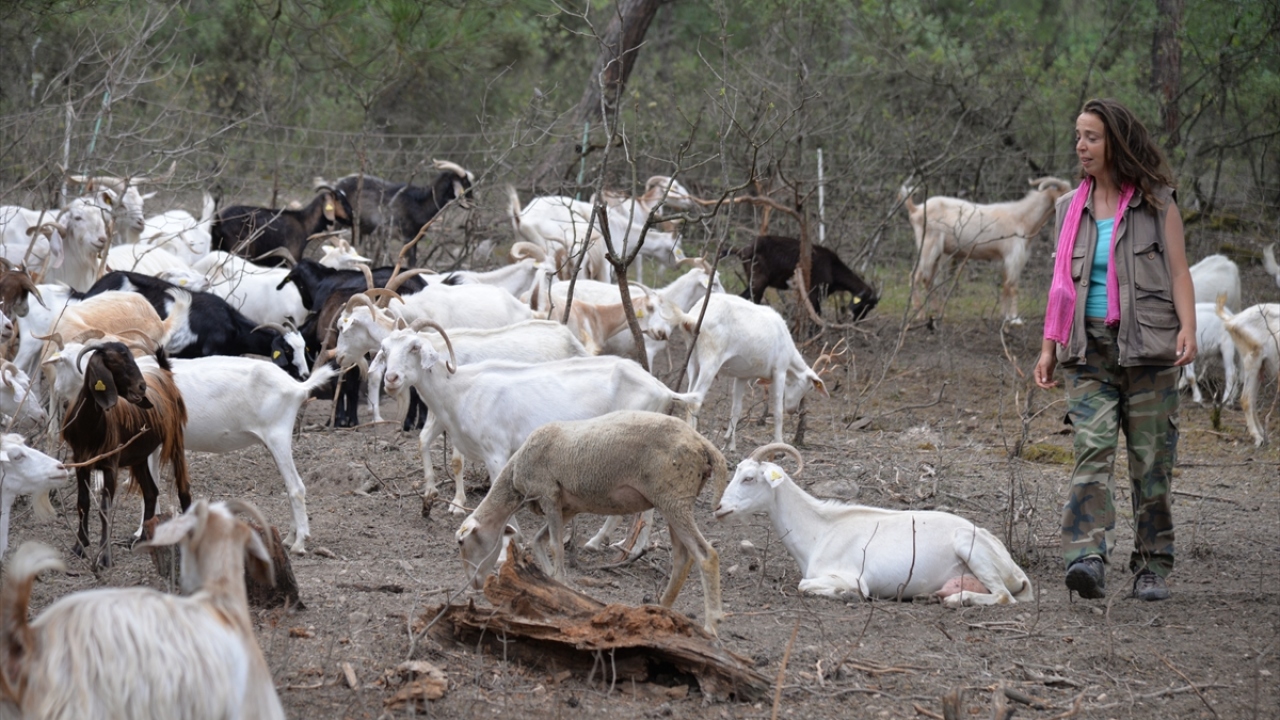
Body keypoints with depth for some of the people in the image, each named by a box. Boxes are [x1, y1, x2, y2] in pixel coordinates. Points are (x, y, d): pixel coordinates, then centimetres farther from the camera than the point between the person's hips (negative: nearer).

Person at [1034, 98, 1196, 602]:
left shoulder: (1157, 204, 4)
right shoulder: (1072, 208, 15)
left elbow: (1178, 272, -1)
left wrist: (1187, 328, -16)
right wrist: (1049, 346, 14)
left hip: (1147, 347, -2)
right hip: (1090, 349, 2)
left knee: (1151, 459, 1)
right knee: (1092, 449, -15)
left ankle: (1152, 568, 11)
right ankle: (1088, 559, -27)